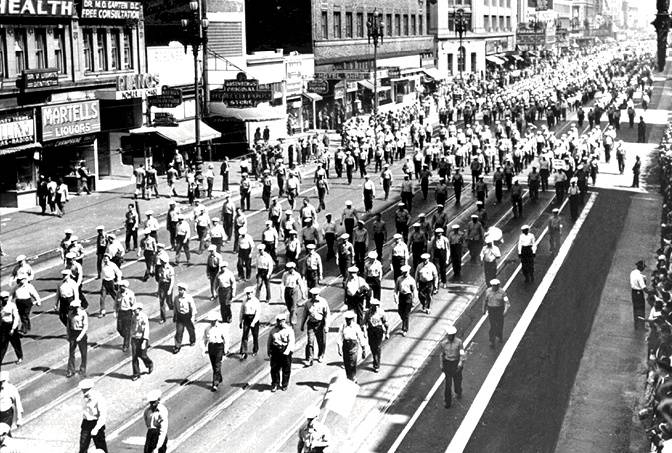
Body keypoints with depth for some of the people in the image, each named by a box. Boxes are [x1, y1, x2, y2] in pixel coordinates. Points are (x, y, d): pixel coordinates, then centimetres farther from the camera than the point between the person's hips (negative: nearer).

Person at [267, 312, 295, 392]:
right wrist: (268, 351, 7)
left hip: (285, 350, -3)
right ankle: (275, 384, 17)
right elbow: (269, 342, 15)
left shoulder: (289, 330, -3)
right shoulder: (273, 330, 9)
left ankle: (284, 385, 19)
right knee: (274, 369, 3)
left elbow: (291, 342, -10)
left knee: (286, 370, 4)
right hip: (275, 351, 3)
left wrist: (286, 352, -20)